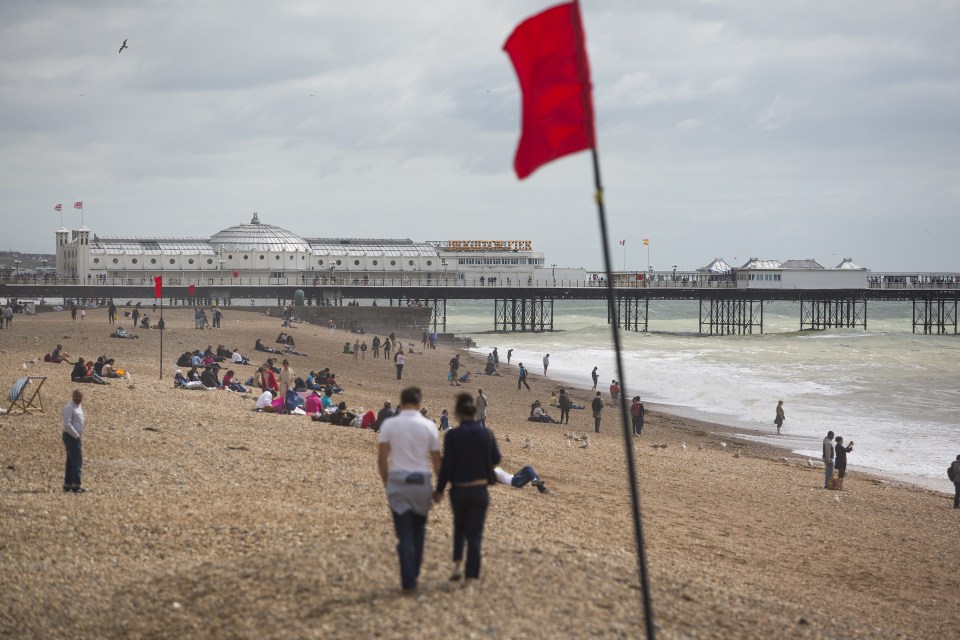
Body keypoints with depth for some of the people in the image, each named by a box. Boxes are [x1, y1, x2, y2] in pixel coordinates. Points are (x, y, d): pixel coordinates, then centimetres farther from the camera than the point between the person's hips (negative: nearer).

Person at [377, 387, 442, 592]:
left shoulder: (389, 424, -2)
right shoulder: (428, 426, 0)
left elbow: (382, 458, -3)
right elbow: (436, 460, 3)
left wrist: (386, 483, 9)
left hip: (397, 481, -1)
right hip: (421, 482, 1)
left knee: (405, 534, 2)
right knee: (418, 531, 17)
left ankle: (408, 582, -1)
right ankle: (414, 575, 21)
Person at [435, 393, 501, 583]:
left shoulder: (452, 435, -11)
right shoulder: (487, 434, -5)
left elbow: (446, 465, -10)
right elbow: (496, 459, 4)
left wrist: (439, 490, 0)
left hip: (458, 490, 0)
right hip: (479, 490, 0)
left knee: (459, 526, 25)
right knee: (475, 533, 6)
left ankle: (457, 564, 12)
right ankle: (471, 575, 4)